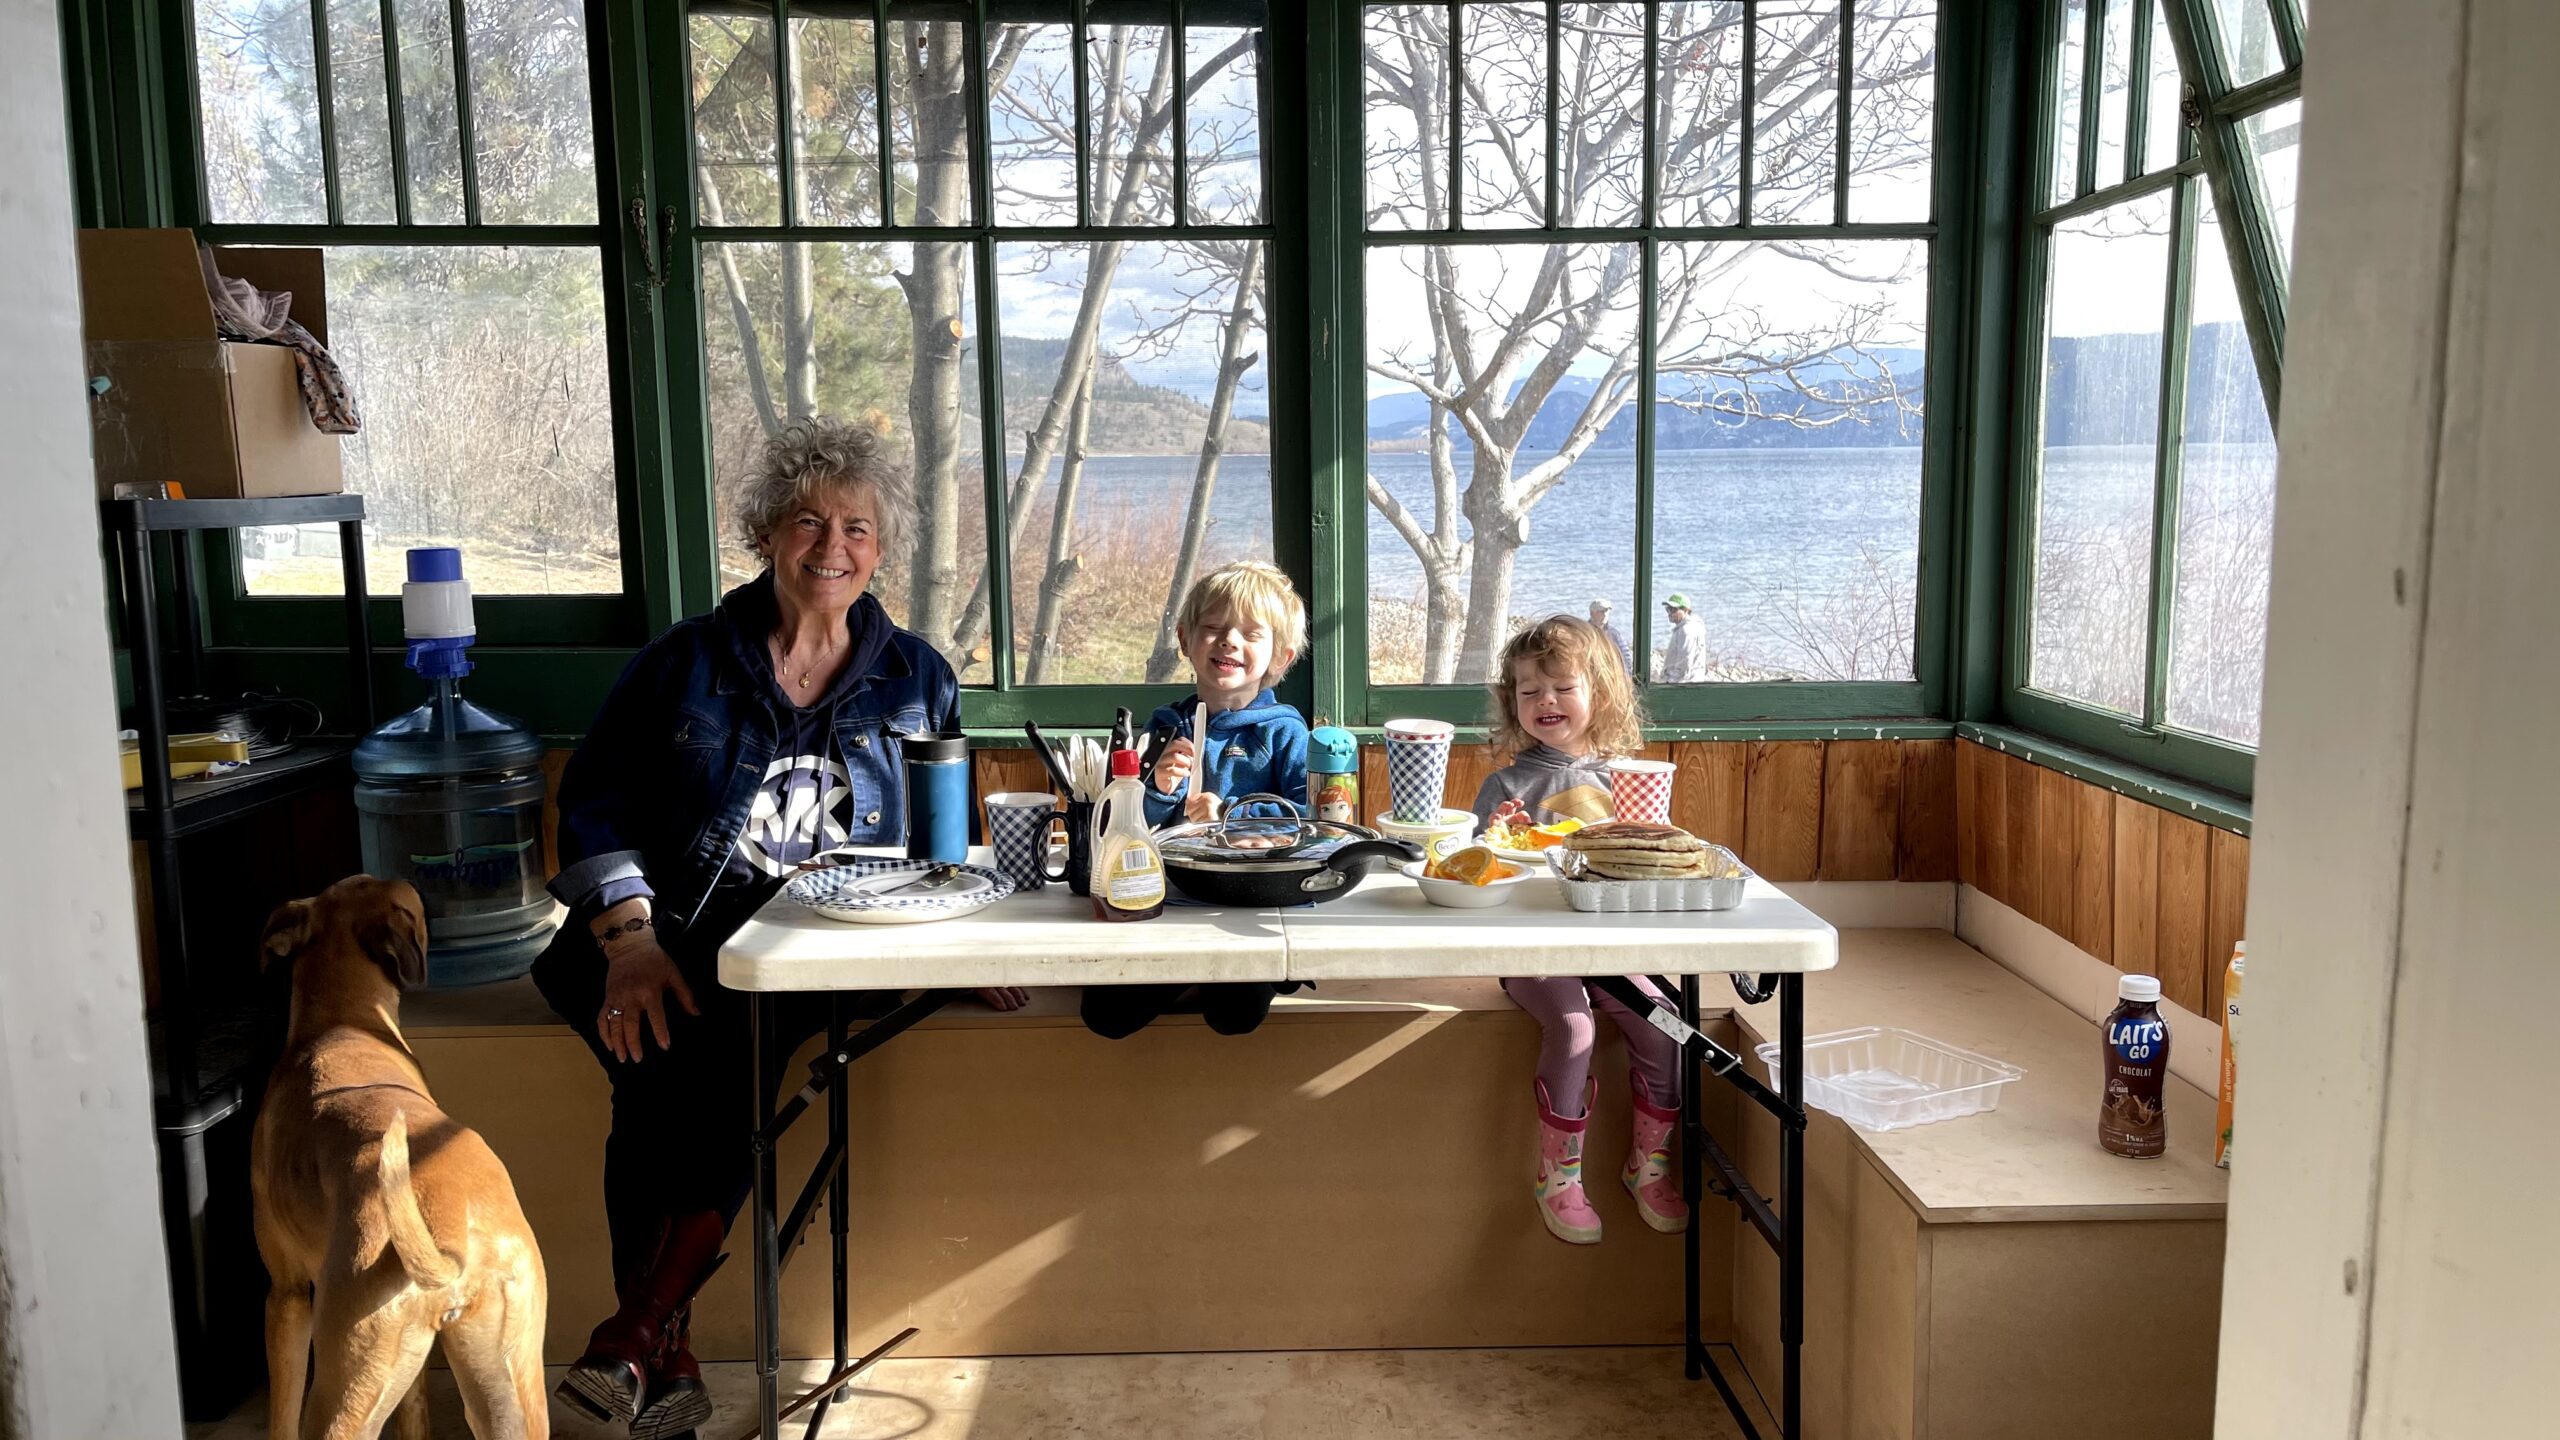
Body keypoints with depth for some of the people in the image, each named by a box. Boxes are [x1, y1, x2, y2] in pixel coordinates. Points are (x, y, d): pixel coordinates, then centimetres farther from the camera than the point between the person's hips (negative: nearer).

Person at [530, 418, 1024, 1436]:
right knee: (661, 1065, -31)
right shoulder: (687, 662, 12)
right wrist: (629, 939, -10)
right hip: (677, 936, 1)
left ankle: (639, 1333, -27)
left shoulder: (915, 680, 15)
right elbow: (594, 798, 6)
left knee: (723, 1046, -32)